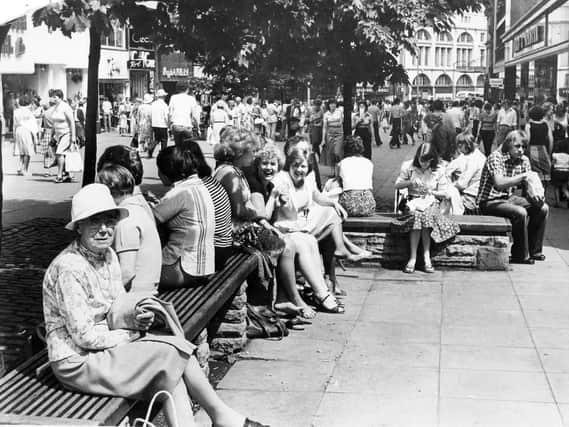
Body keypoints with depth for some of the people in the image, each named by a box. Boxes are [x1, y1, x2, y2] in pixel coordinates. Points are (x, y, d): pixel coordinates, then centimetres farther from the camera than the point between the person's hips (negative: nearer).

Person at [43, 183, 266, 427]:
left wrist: (134, 318, -7)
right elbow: (84, 336, -23)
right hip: (77, 362, -8)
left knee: (171, 370, -13)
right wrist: (132, 334, -11)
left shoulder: (108, 256, 5)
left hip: (105, 344, 8)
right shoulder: (69, 268, -23)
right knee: (172, 353, -14)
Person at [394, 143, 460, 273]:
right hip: (413, 201, 1)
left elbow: (445, 194, 4)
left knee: (425, 214, -36)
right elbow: (397, 185, 9)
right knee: (416, 214, -35)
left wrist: (431, 192, -14)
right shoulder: (409, 167, 4)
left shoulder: (439, 171, 1)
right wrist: (409, 182, -9)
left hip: (432, 202, 0)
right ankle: (426, 257, -32)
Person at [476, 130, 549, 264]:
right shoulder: (496, 157, -19)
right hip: (490, 201, -8)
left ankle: (534, 251, 9)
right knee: (520, 212, -30)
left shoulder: (524, 160, 4)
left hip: (509, 198, 8)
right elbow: (499, 184, -33)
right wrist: (523, 176, -31)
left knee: (543, 208, 0)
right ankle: (521, 256, -15)